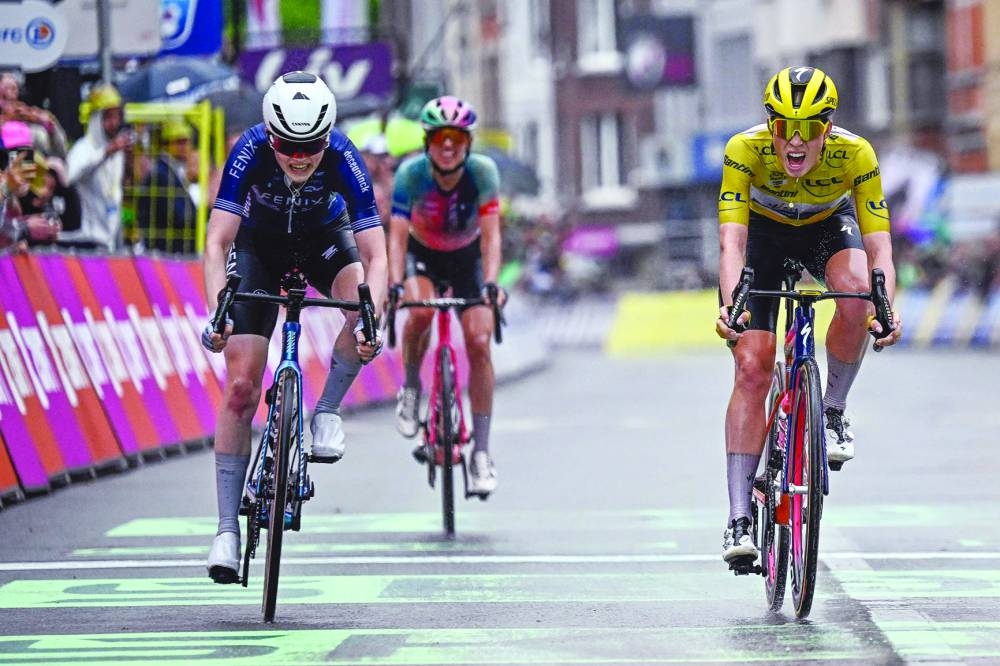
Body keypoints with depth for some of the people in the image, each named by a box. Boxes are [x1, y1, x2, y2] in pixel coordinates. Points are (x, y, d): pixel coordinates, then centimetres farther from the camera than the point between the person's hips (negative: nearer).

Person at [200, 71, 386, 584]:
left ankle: (328, 409, -8)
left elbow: (374, 256, -34)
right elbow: (217, 242, -36)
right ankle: (228, 528, -8)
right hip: (260, 243, 0)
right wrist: (217, 313, -51)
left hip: (325, 238, 1)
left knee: (363, 303, -34)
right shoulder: (250, 150, -33)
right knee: (241, 386, -12)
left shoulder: (343, 158, -32)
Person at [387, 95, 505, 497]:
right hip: (422, 255, -1)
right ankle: (411, 389, -5)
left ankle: (481, 452, -9)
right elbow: (397, 234, -30)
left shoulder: (483, 172, -26)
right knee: (420, 311, -34)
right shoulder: (411, 173, -27)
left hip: (467, 258, 1)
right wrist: (395, 285, -45)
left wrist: (490, 283, -45)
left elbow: (491, 234, -30)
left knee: (479, 342, -15)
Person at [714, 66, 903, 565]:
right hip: (764, 232, 0)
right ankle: (739, 519, -13)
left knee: (857, 292, -35)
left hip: (829, 228, 0)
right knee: (752, 369, -15)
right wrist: (730, 303, -56)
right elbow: (732, 241, -38)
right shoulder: (745, 150, -33)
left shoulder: (855, 154, -31)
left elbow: (879, 246, -33)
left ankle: (833, 412, -10)